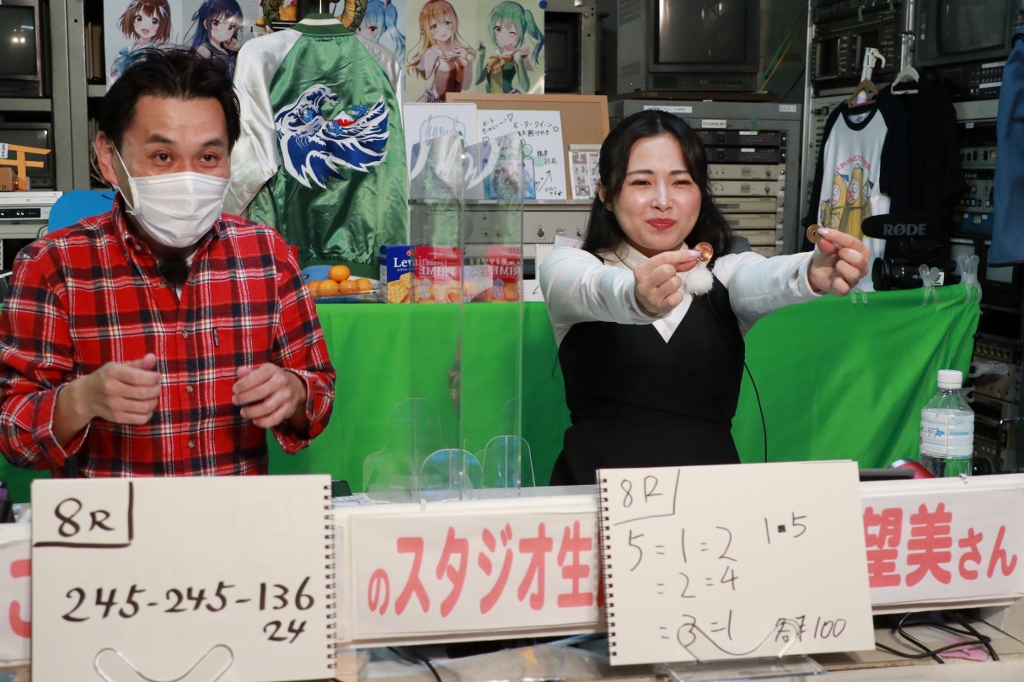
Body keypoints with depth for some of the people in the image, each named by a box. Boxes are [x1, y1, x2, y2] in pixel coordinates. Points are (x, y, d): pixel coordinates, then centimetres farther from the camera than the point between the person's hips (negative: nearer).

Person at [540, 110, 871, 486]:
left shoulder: (725, 274, 12)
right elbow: (595, 291, -16)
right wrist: (636, 296, -38)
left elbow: (766, 279, -10)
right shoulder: (568, 268, 7)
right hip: (595, 487, -2)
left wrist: (815, 273, -31)